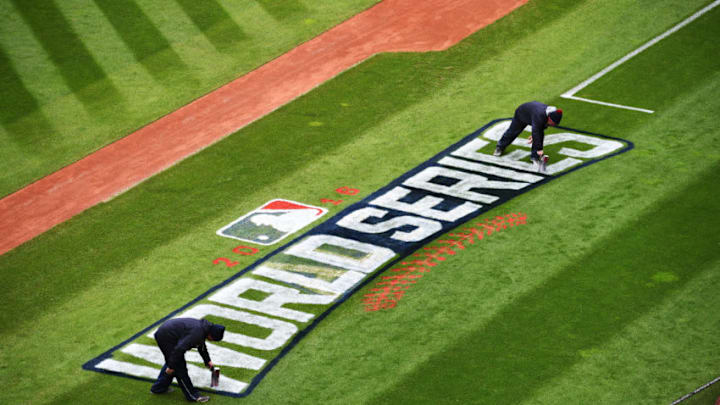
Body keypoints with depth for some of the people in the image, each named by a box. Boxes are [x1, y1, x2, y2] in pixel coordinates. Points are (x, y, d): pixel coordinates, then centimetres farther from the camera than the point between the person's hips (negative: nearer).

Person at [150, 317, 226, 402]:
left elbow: (201, 346, 28)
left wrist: (207, 361, 36)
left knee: (170, 362, 26)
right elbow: (179, 349, -29)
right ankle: (192, 395, 4)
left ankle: (157, 388, 38)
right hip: (166, 337, -10)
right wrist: (171, 367, -21)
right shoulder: (197, 333, -25)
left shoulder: (203, 327, 7)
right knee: (180, 367, -3)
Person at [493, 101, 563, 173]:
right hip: (522, 112, -4)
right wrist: (539, 149, -59)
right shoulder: (539, 116, -49)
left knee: (540, 135, -16)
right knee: (512, 132, 16)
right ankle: (500, 146, 44)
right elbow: (535, 132, -55)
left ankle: (534, 156, -4)